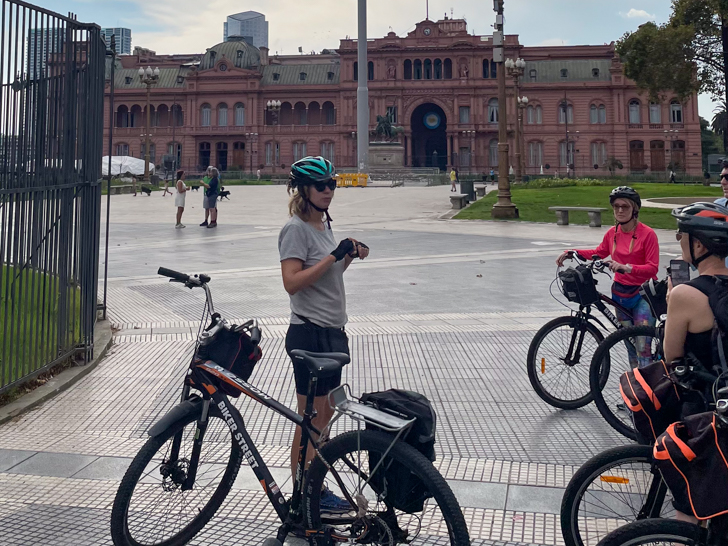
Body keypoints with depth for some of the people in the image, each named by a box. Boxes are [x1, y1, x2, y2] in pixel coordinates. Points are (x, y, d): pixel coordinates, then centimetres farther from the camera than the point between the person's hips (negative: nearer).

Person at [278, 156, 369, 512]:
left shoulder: (323, 224, 14)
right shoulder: (296, 229, -13)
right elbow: (292, 282, -23)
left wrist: (350, 256, 5)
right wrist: (334, 256, -24)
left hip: (333, 330, 9)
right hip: (310, 332, -9)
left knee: (325, 413, 16)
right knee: (310, 419, 0)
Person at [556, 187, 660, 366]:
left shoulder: (647, 234, -14)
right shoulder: (613, 233, 3)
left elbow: (652, 267, -17)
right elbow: (599, 253, 21)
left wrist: (626, 268, -32)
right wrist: (571, 253, 10)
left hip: (642, 295, -6)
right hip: (620, 293, 6)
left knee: (642, 348, -10)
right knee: (630, 344, 15)